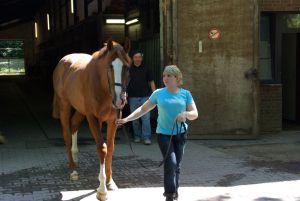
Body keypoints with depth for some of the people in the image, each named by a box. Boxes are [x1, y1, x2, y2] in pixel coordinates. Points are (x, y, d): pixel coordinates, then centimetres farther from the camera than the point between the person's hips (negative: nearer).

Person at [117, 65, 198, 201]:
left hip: (180, 134, 2)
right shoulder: (158, 94, 0)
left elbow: (195, 114, -1)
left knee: (177, 165, 11)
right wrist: (127, 119, -4)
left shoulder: (185, 94, 0)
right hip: (164, 134, -2)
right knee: (170, 162, -16)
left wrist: (185, 114, -22)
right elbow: (143, 109, 5)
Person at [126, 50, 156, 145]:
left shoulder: (146, 69, 6)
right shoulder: (129, 69, 4)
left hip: (145, 96, -1)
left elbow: (151, 82, 8)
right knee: (135, 118, 8)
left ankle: (146, 137, -4)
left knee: (146, 118, -7)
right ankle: (137, 136, 20)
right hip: (133, 97, 1)